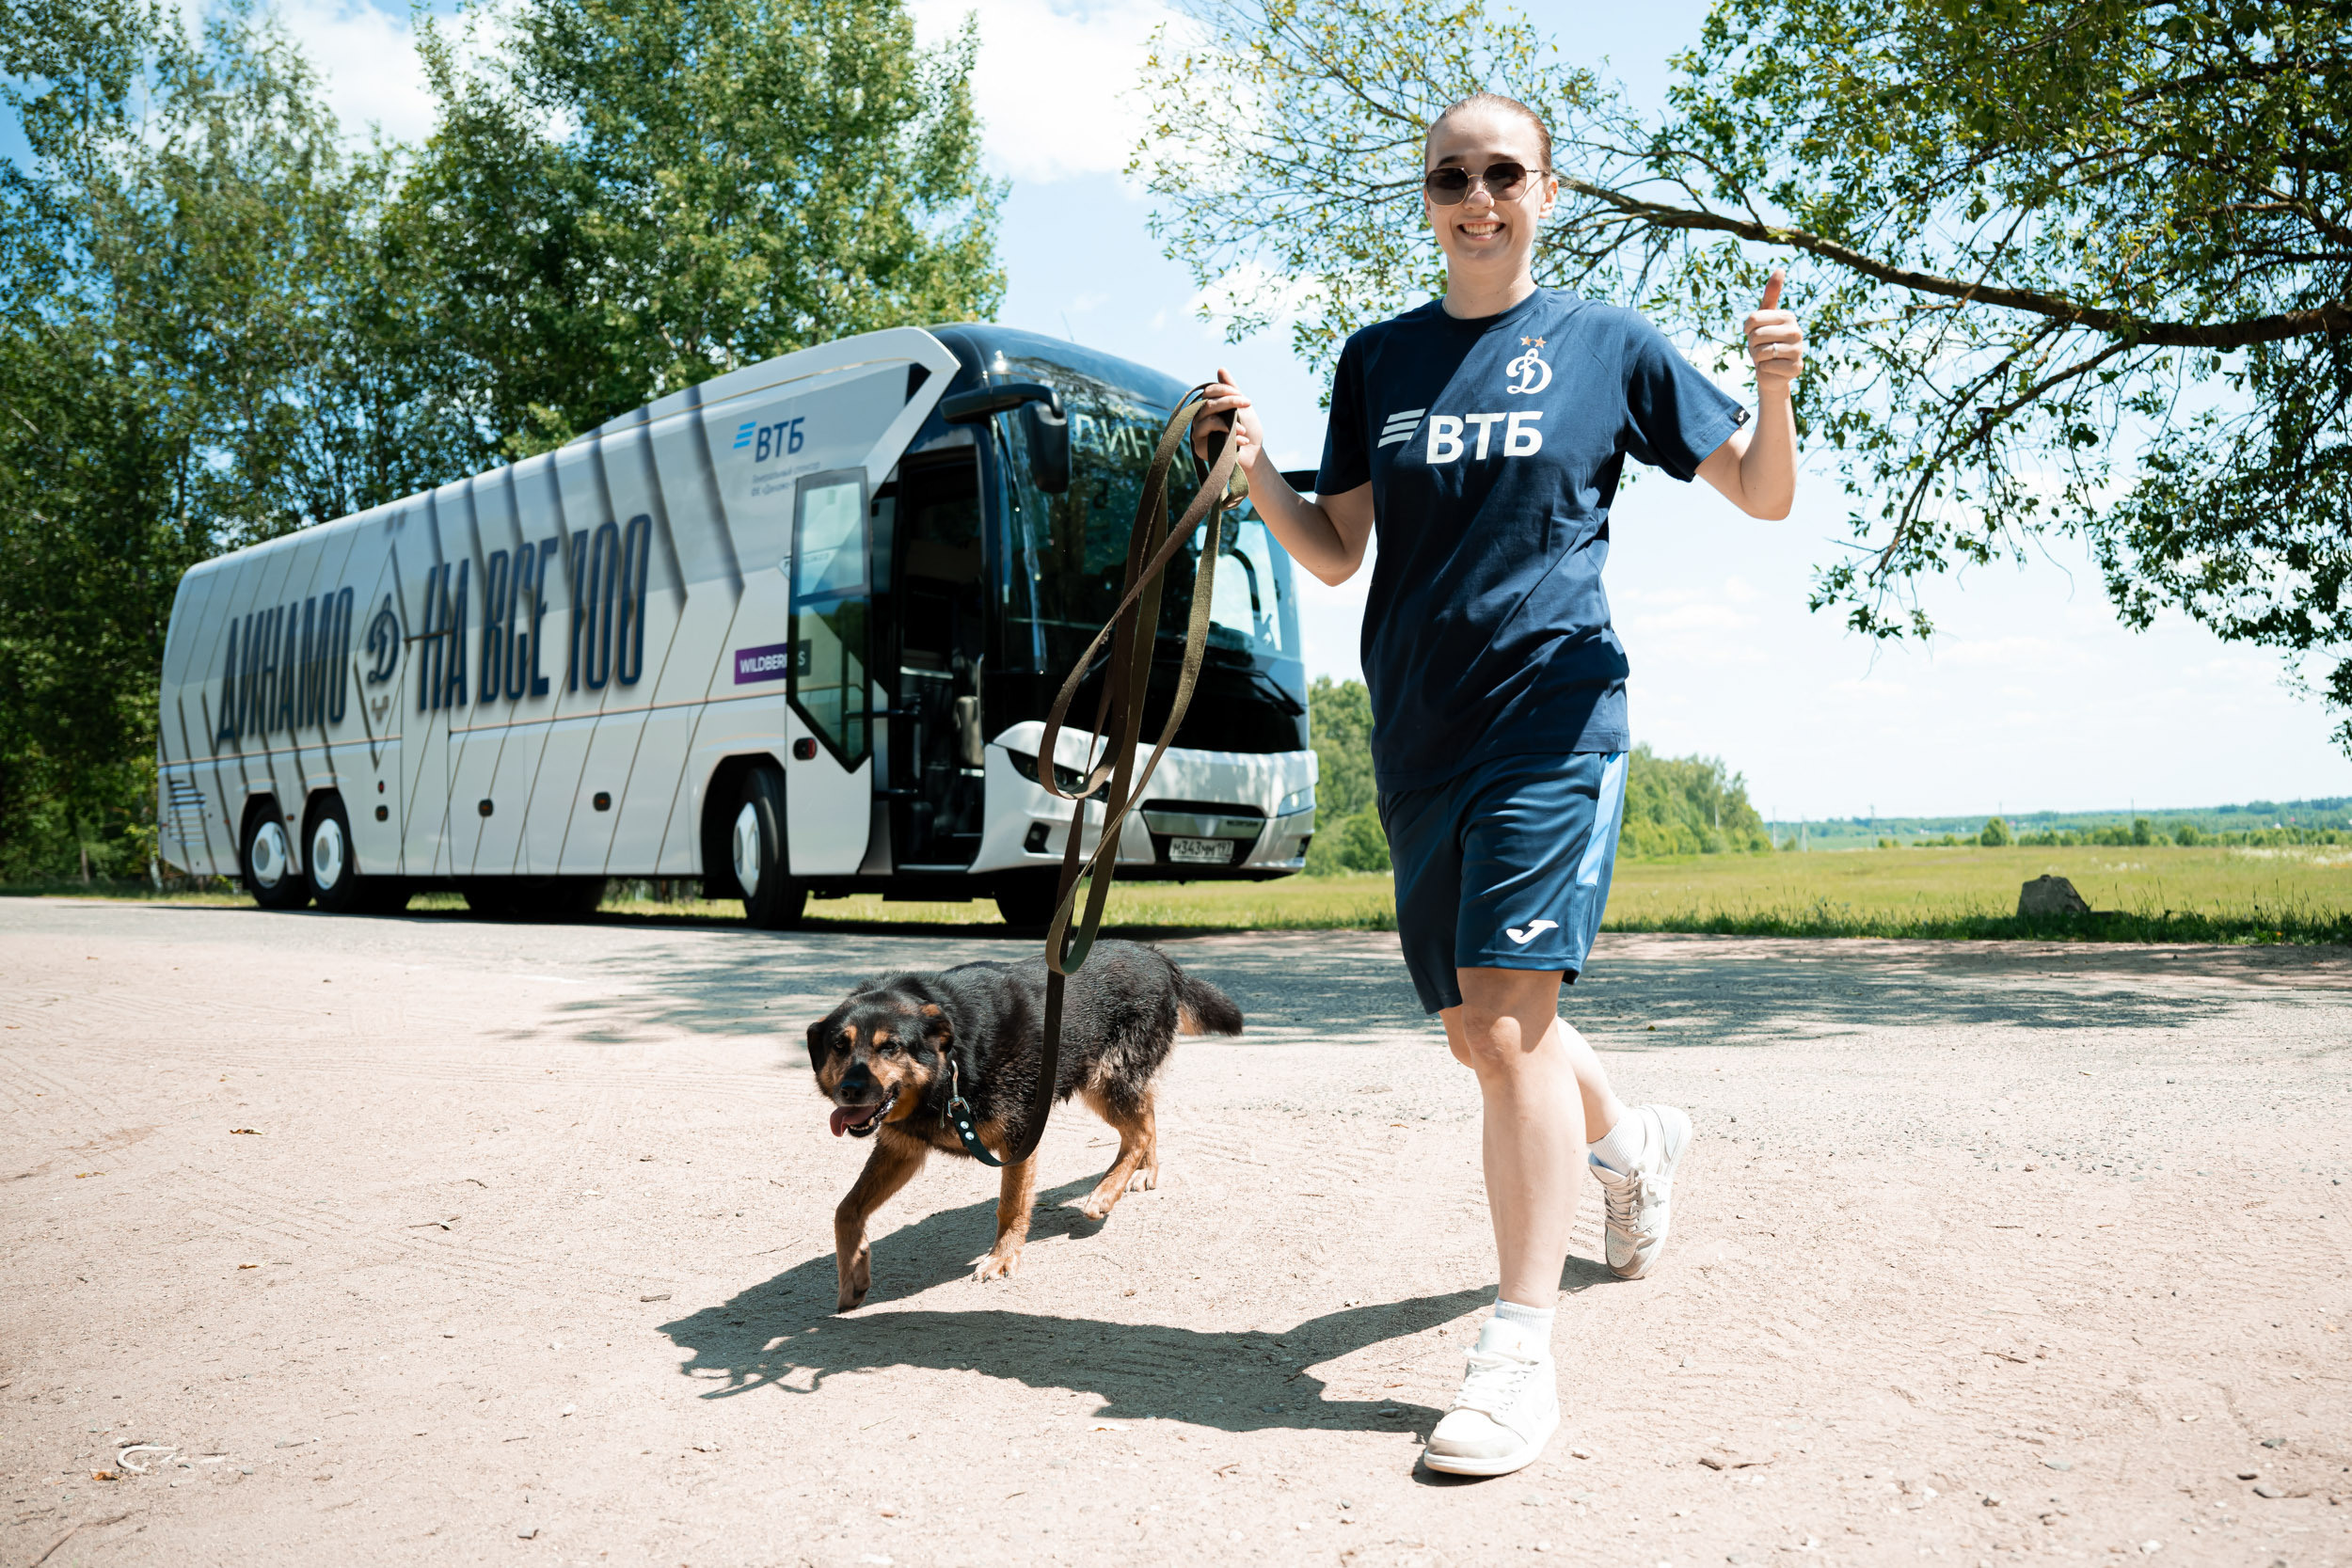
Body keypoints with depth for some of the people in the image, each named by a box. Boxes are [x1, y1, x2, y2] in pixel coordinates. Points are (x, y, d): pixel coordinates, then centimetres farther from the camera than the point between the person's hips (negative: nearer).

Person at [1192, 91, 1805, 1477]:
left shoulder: (1608, 343, 4)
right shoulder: (1379, 359, 13)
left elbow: (1765, 496, 7)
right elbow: (1335, 555, 11)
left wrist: (1775, 389, -13)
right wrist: (1256, 472, -7)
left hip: (1552, 711, -4)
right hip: (1416, 729, 5)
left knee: (1509, 1013, -15)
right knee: (1475, 1026, 12)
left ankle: (1523, 1356, -4)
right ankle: (1637, 1142, 42)